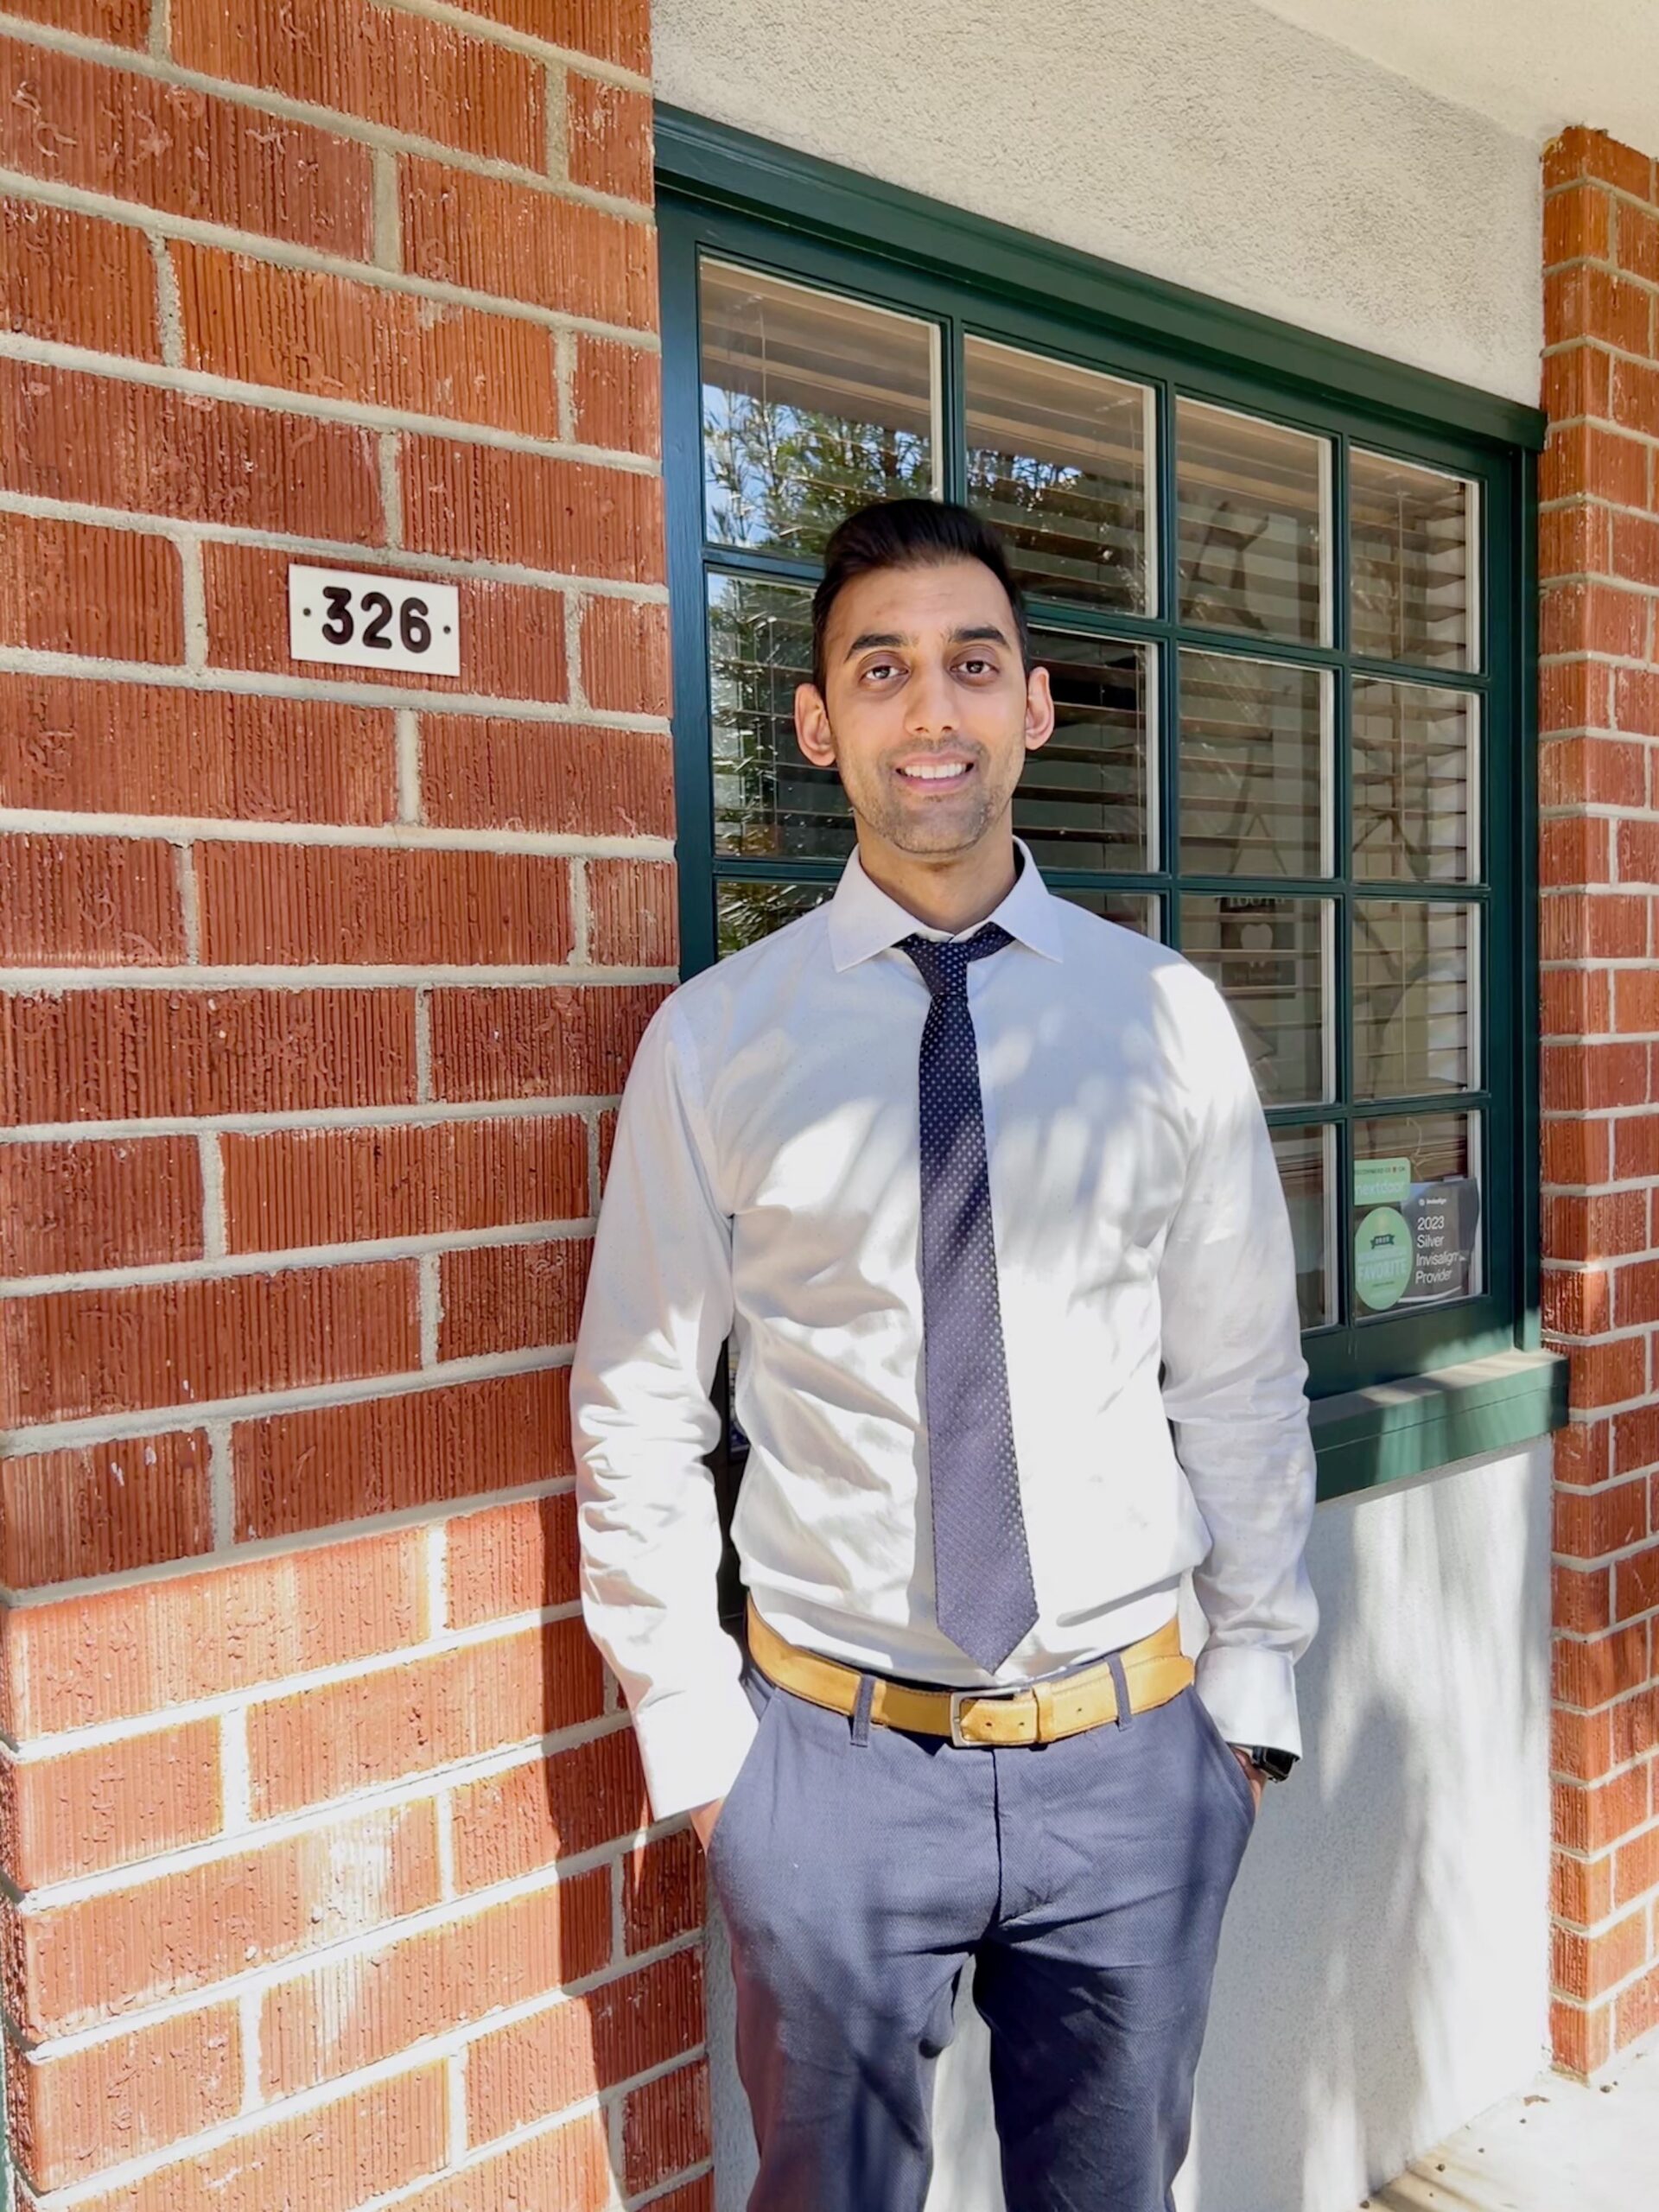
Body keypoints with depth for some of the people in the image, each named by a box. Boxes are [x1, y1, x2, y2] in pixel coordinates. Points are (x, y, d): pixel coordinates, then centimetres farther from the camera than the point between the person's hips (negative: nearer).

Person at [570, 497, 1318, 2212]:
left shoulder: (1169, 1016, -3)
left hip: (1130, 1759, 2)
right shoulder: (715, 1039, -7)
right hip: (830, 1761, -1)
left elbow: (1240, 1384, 2)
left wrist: (1253, 1688, 5)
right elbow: (638, 1417, -2)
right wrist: (693, 1734, -1)